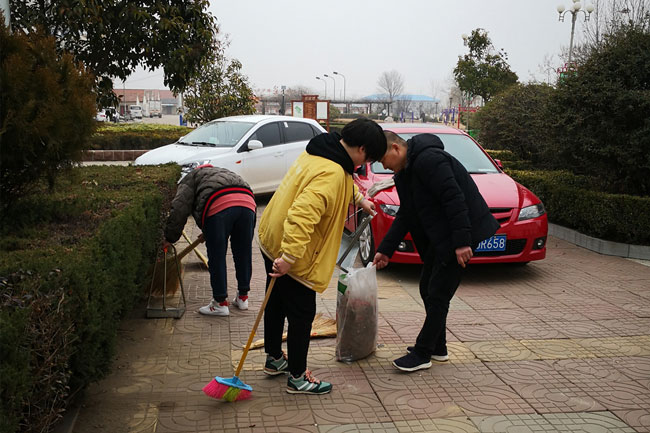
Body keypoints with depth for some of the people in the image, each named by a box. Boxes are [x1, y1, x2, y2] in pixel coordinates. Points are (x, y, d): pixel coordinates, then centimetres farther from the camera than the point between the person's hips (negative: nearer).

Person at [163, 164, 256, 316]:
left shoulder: (190, 178, 26)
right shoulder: (224, 172, 43)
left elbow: (180, 208, 11)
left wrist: (170, 238, 16)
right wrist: (208, 233, 46)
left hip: (218, 205, -5)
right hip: (247, 201, 6)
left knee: (216, 257, 6)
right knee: (244, 253, 17)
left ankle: (220, 303, 12)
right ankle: (243, 297, 29)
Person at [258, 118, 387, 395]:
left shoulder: (319, 153, 4)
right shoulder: (331, 175, -28)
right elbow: (301, 216, -37)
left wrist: (359, 199, 35)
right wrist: (289, 256, -37)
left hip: (272, 243, 10)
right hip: (288, 251, -10)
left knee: (277, 304, 24)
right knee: (302, 315, 4)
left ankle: (274, 358, 42)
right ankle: (297, 378, 18)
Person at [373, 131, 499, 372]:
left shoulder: (428, 159, -20)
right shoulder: (405, 171, 12)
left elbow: (455, 198, -26)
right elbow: (405, 215, 16)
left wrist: (462, 241, -27)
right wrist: (385, 250, 12)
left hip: (460, 234, -10)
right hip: (439, 236, 10)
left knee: (438, 295, -5)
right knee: (428, 289, 15)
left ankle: (422, 354, 5)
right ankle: (438, 348, 27)